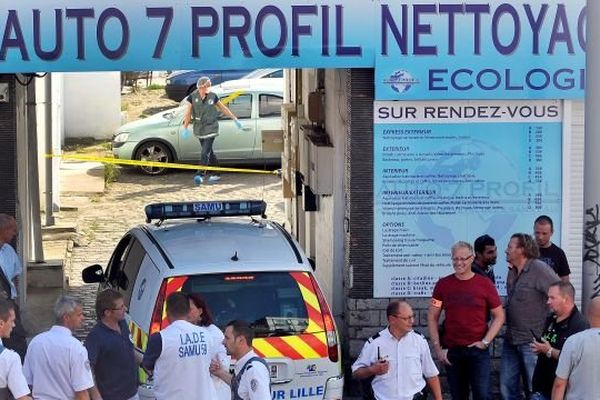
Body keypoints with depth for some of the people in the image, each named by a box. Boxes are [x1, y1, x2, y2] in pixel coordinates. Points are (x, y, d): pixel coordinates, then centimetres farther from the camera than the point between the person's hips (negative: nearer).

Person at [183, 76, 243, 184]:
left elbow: (223, 108, 6)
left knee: (205, 152, -12)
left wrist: (235, 120, 10)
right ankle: (216, 174, 25)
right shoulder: (193, 96, -5)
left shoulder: (212, 96, -5)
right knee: (209, 152, 13)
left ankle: (201, 174, -11)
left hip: (210, 128, -3)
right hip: (199, 128, 3)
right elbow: (188, 113, -3)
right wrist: (185, 128, -9)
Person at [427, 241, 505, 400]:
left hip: (478, 350, -2)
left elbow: (499, 316, 4)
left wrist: (485, 342, -5)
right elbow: (432, 317, 7)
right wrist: (437, 348, 0)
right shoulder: (443, 284, 3)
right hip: (451, 351, 2)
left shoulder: (485, 284, -1)